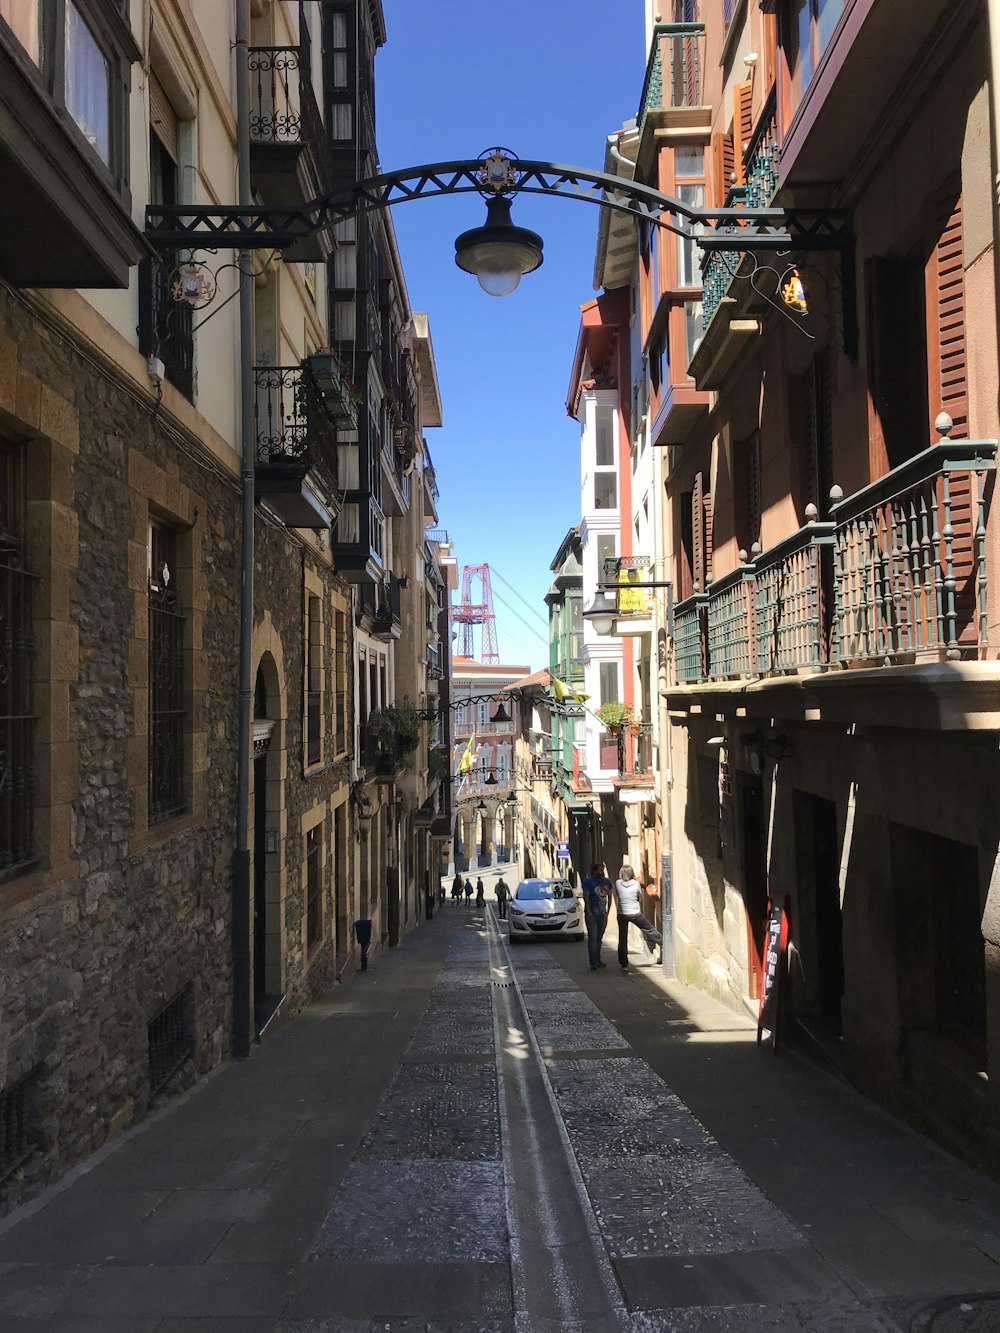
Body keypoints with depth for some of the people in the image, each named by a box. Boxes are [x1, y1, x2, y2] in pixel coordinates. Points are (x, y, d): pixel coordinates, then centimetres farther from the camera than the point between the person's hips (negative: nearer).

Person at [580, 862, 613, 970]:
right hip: (591, 914, -5)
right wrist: (589, 912, -16)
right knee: (592, 938, -8)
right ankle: (593, 962, -8)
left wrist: (607, 911, 10)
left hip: (602, 914, 5)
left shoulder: (607, 881, 7)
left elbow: (609, 897, 16)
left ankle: (598, 961, 20)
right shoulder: (588, 881, -10)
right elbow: (585, 897, -12)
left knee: (599, 938, 12)